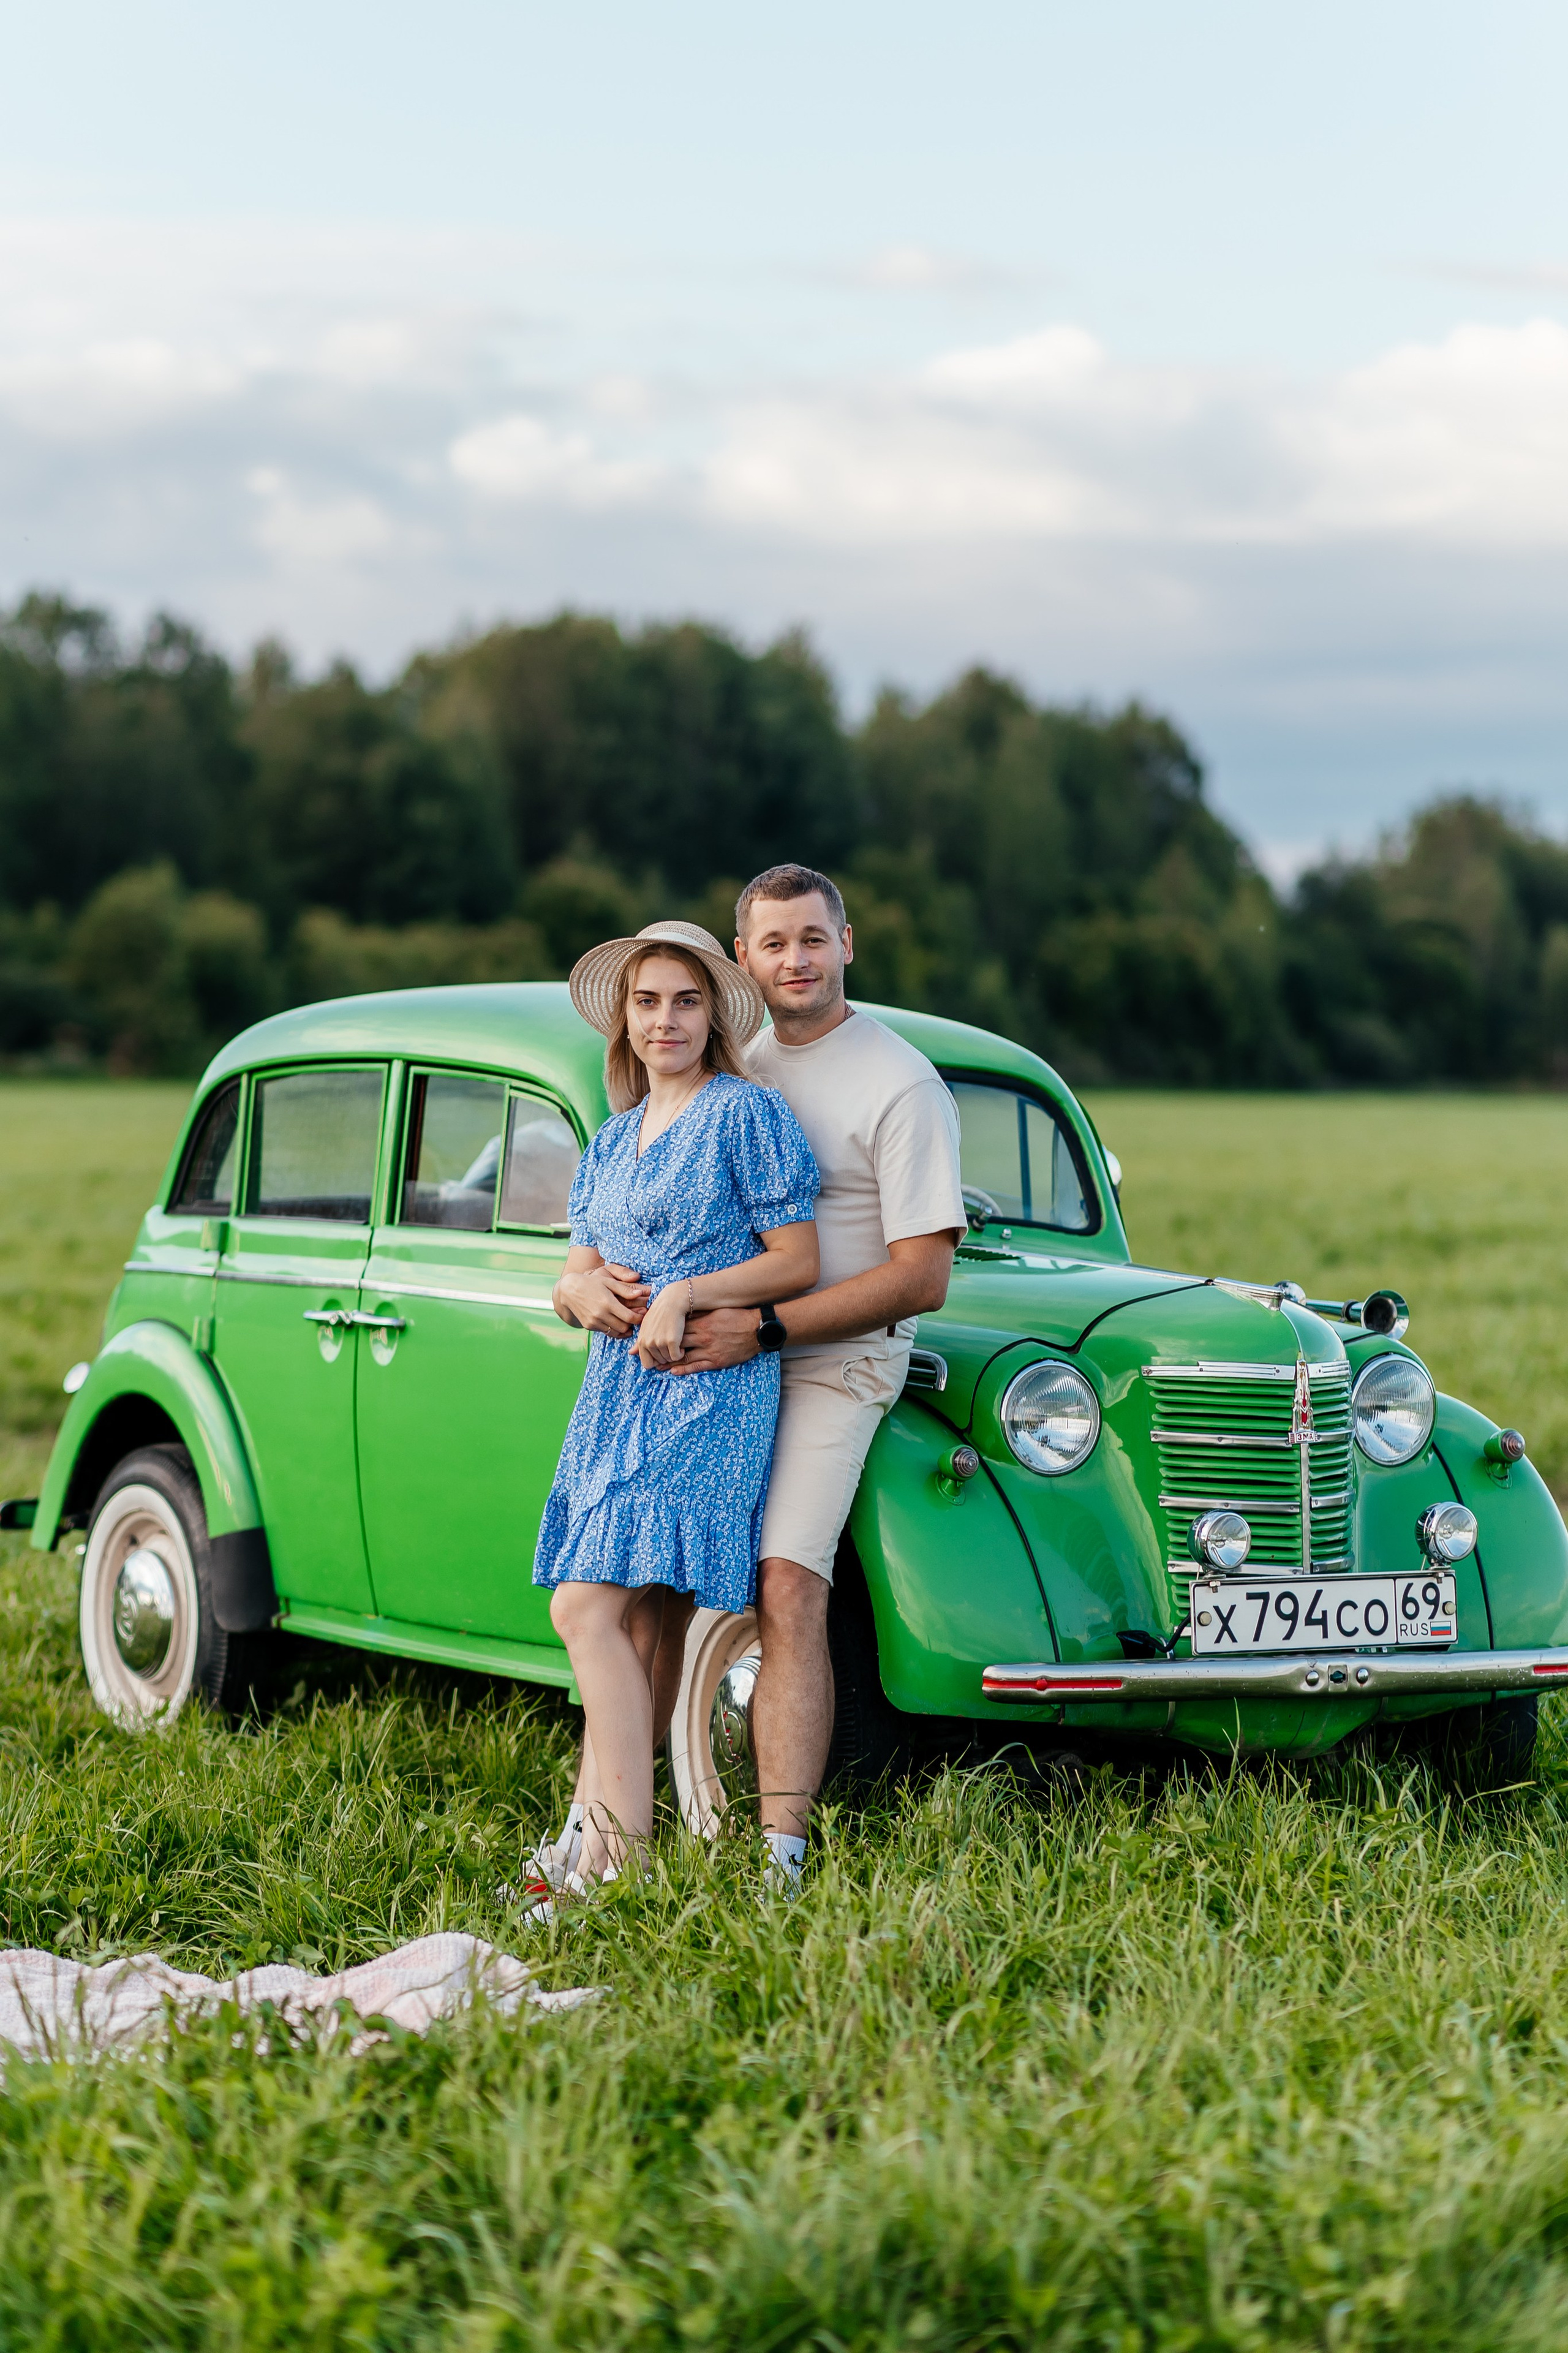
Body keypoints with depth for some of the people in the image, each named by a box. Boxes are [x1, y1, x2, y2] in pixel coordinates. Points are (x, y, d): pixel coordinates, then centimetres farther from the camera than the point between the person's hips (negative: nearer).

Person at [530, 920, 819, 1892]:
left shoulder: (749, 1113, -3)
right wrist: (584, 1289, -6)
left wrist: (682, 1296, -16)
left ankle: (623, 1859, -16)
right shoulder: (615, 1141, 20)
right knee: (630, 1623, 4)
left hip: (706, 1391, -7)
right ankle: (586, 1847, 3)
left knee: (590, 1608, -16)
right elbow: (576, 1278, 18)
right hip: (617, 1392, 7)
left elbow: (798, 1263, -7)